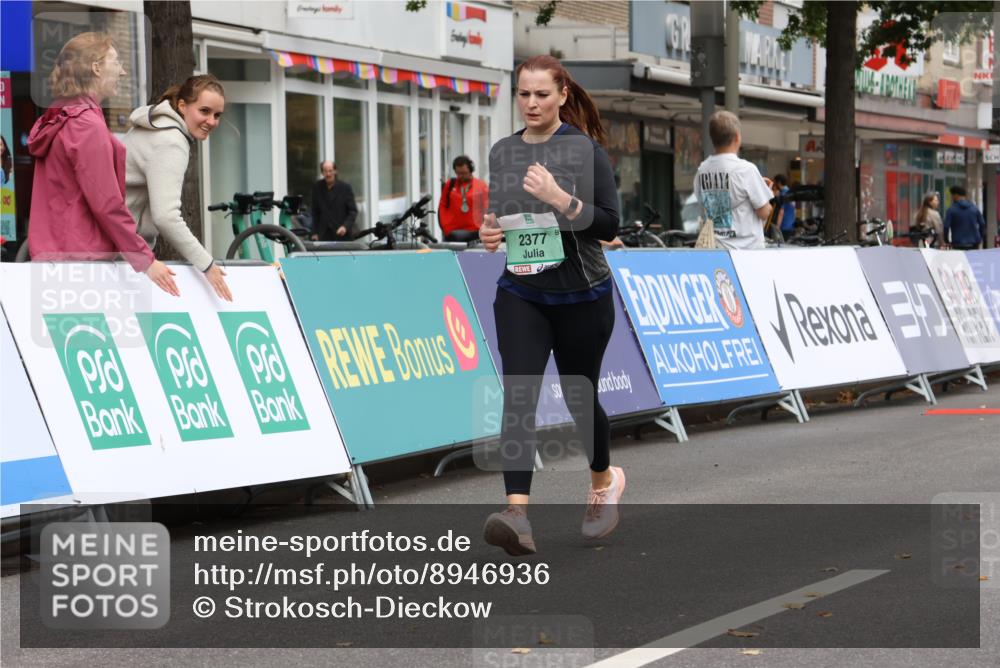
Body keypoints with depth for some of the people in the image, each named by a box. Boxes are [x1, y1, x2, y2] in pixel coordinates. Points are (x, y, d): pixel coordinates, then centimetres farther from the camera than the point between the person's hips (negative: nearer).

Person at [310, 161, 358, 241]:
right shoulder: (317, 187, 4)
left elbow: (353, 211, -2)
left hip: (342, 234, -1)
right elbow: (315, 212, 9)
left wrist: (345, 226, -17)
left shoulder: (345, 187, -4)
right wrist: (315, 233, 5)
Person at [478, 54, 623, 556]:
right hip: (520, 294, 3)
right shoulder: (502, 152, 7)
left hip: (581, 296, -3)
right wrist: (489, 232, -3)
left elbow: (608, 224, -11)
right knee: (518, 396, -14)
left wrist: (559, 198, -24)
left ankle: (604, 480, 41)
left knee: (578, 395, 12)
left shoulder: (584, 148, -7)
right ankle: (517, 515, -23)